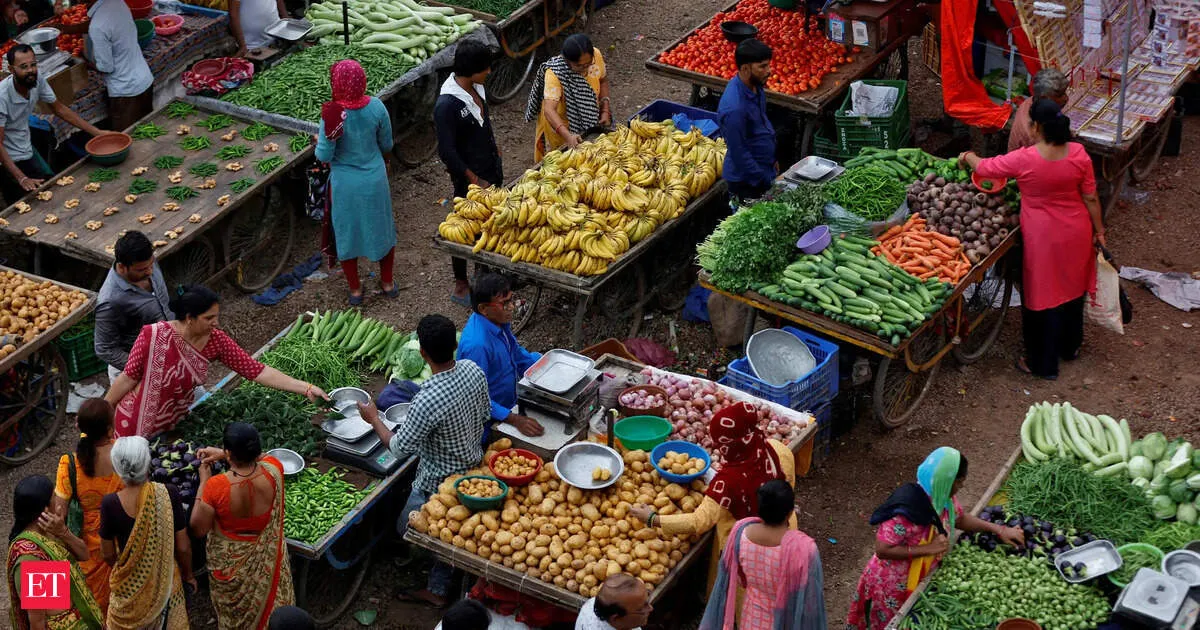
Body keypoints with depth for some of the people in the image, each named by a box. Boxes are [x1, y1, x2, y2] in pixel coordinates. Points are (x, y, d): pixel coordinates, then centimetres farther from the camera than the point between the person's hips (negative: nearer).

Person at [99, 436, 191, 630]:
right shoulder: (168, 494, -23)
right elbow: (183, 547, -13)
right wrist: (188, 574, 7)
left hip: (129, 584, 0)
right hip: (166, 581, 0)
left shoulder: (110, 504, -22)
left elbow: (108, 554, -8)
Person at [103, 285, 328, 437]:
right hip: (138, 425, -4)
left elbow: (257, 371, -15)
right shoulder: (153, 337, -28)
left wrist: (307, 388, -21)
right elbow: (128, 379, -18)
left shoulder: (215, 341, -15)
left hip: (175, 423, 4)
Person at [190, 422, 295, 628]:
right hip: (267, 559, 2)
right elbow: (260, 456, 3)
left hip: (230, 563, -2)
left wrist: (204, 482, -14)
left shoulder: (216, 487, -34)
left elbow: (198, 530, -18)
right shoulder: (273, 471, -24)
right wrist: (222, 454, -1)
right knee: (269, 607, 29)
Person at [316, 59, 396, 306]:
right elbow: (386, 145, -2)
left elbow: (324, 155, -18)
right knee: (381, 228, 22)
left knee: (347, 233, 17)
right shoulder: (376, 107, -15)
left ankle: (355, 290, 30)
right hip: (375, 179, 3)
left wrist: (319, 142, 3)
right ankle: (388, 283, 37)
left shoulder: (332, 114, -24)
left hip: (345, 184, -2)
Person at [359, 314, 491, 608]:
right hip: (473, 467, 8)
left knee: (407, 529, 17)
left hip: (439, 482, -8)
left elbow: (400, 448, -22)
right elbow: (484, 414, 3)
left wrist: (373, 419, -7)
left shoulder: (427, 401, -37)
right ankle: (437, 590, 40)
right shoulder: (473, 370, -16)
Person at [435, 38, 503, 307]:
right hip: (470, 178, -8)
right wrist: (475, 181, -19)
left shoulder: (476, 88, -1)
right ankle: (460, 287, 21)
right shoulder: (447, 104, -27)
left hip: (491, 171, 8)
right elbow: (447, 152, -24)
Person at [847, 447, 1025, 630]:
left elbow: (960, 519, 12)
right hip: (892, 589, -7)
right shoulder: (906, 509, -35)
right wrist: (929, 548, -33)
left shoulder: (944, 498, -9)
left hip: (920, 583, 7)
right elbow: (882, 550, -33)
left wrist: (999, 530, 2)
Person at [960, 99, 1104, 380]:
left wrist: (968, 156, 15)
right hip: (1076, 235, 4)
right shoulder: (1078, 154, -13)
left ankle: (1043, 364, 21)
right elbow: (1091, 198, -5)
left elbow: (984, 167, -7)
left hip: (1042, 238, -4)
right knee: (1072, 287, 24)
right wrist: (1099, 230, 9)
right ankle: (1070, 346, 45)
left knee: (1042, 295, 10)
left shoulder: (1023, 160, -23)